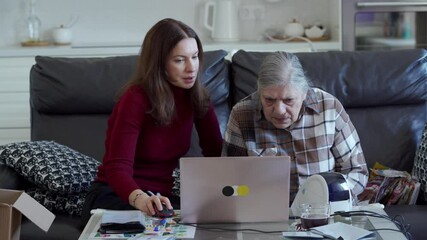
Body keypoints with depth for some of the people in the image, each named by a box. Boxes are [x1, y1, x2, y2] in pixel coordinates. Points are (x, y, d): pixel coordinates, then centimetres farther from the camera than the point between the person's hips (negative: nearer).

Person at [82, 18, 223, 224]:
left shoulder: (195, 95, 0)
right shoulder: (136, 100, -19)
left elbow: (216, 152, 0)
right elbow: (118, 169, -27)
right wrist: (140, 198, -49)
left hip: (161, 196, 5)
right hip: (116, 195, -5)